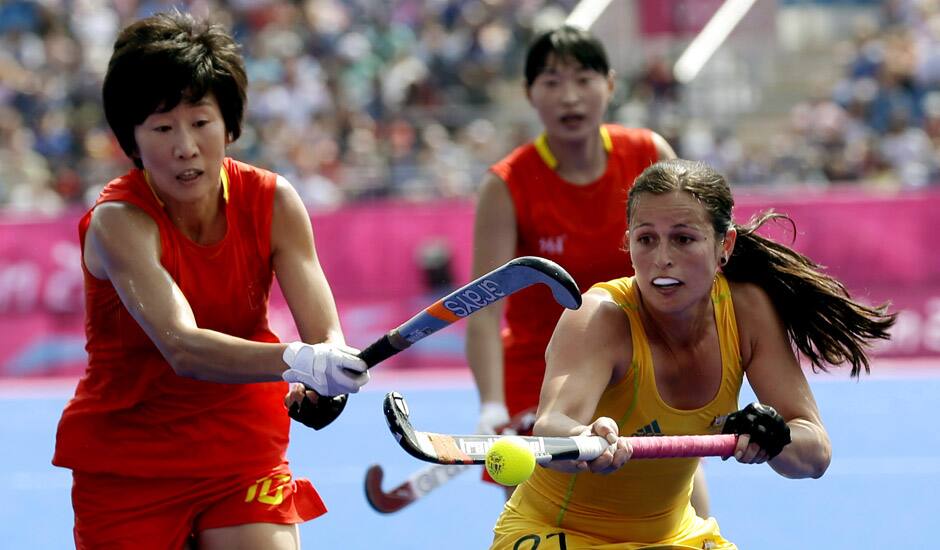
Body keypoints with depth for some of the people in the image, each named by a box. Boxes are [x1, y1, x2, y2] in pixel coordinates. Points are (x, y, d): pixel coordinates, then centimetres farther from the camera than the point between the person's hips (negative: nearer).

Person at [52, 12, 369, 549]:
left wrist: (322, 380, -43)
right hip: (126, 461, -2)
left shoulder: (273, 202, -10)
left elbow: (326, 334, -19)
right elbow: (182, 347, -37)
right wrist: (296, 361, -54)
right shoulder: (117, 221, -22)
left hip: (243, 449, 3)